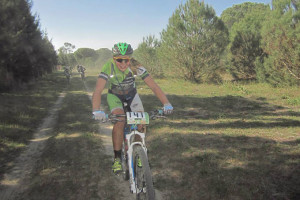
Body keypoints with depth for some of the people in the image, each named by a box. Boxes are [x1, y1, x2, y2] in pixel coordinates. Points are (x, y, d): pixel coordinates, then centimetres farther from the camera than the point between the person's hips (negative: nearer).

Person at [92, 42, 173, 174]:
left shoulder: (136, 67, -30)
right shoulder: (109, 67, -33)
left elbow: (154, 86, -33)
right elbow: (98, 91, -43)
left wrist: (166, 103, -47)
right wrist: (97, 110, -60)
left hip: (131, 94, 2)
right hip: (114, 95, -2)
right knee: (119, 121, -28)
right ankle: (117, 158, -13)